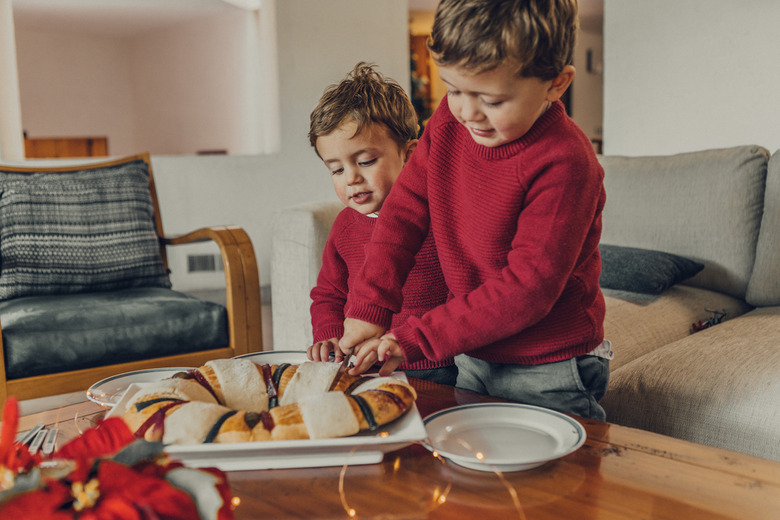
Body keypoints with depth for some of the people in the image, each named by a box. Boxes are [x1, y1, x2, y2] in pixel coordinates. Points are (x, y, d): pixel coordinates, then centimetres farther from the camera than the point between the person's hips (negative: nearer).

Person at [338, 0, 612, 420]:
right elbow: (404, 211, 0)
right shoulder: (449, 122, -4)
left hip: (550, 372, -7)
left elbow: (528, 287, -27)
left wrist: (412, 339, -26)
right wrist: (368, 306, -12)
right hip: (472, 358, 7)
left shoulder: (564, 163, -26)